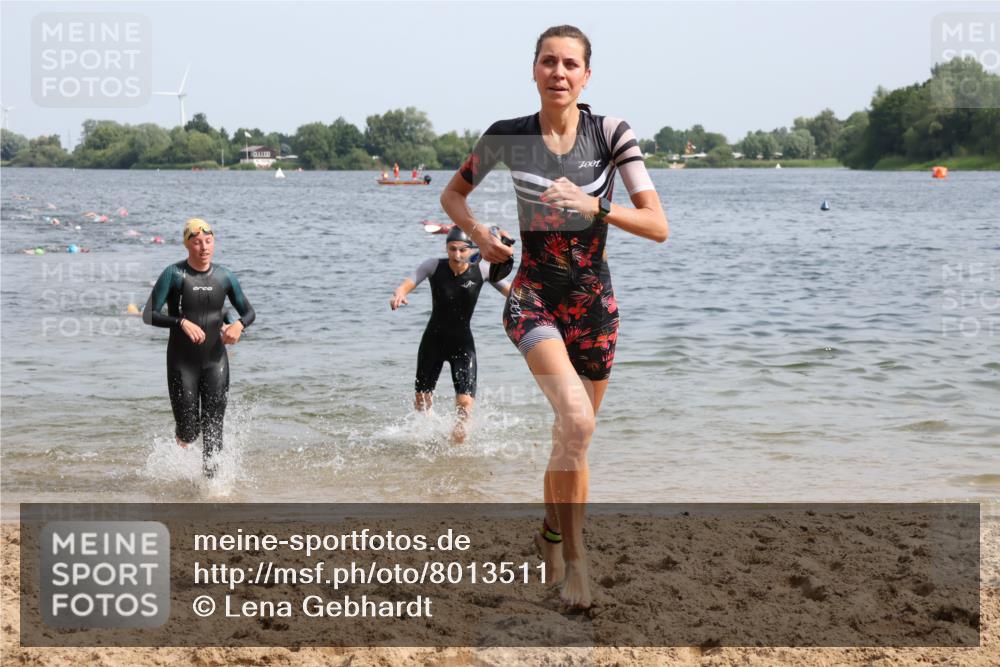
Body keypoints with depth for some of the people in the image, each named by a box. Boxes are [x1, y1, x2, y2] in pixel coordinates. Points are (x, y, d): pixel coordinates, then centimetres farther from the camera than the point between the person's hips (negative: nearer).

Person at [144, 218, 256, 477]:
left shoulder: (225, 277, 1)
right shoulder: (174, 274, -9)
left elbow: (249, 312, 11)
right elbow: (149, 315, -13)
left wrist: (239, 324, -12)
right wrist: (182, 322, -27)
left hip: (216, 360, 3)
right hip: (182, 362, -2)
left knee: (213, 428, -2)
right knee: (188, 431, 2)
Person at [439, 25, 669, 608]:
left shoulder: (611, 133, -8)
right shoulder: (506, 137, -5)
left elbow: (659, 227, -12)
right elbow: (453, 195, 12)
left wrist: (593, 206, -26)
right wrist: (479, 232, -7)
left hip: (595, 303, 2)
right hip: (533, 298, -2)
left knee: (574, 438, 16)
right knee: (576, 417, -28)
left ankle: (554, 536, 41)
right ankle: (574, 553, -19)